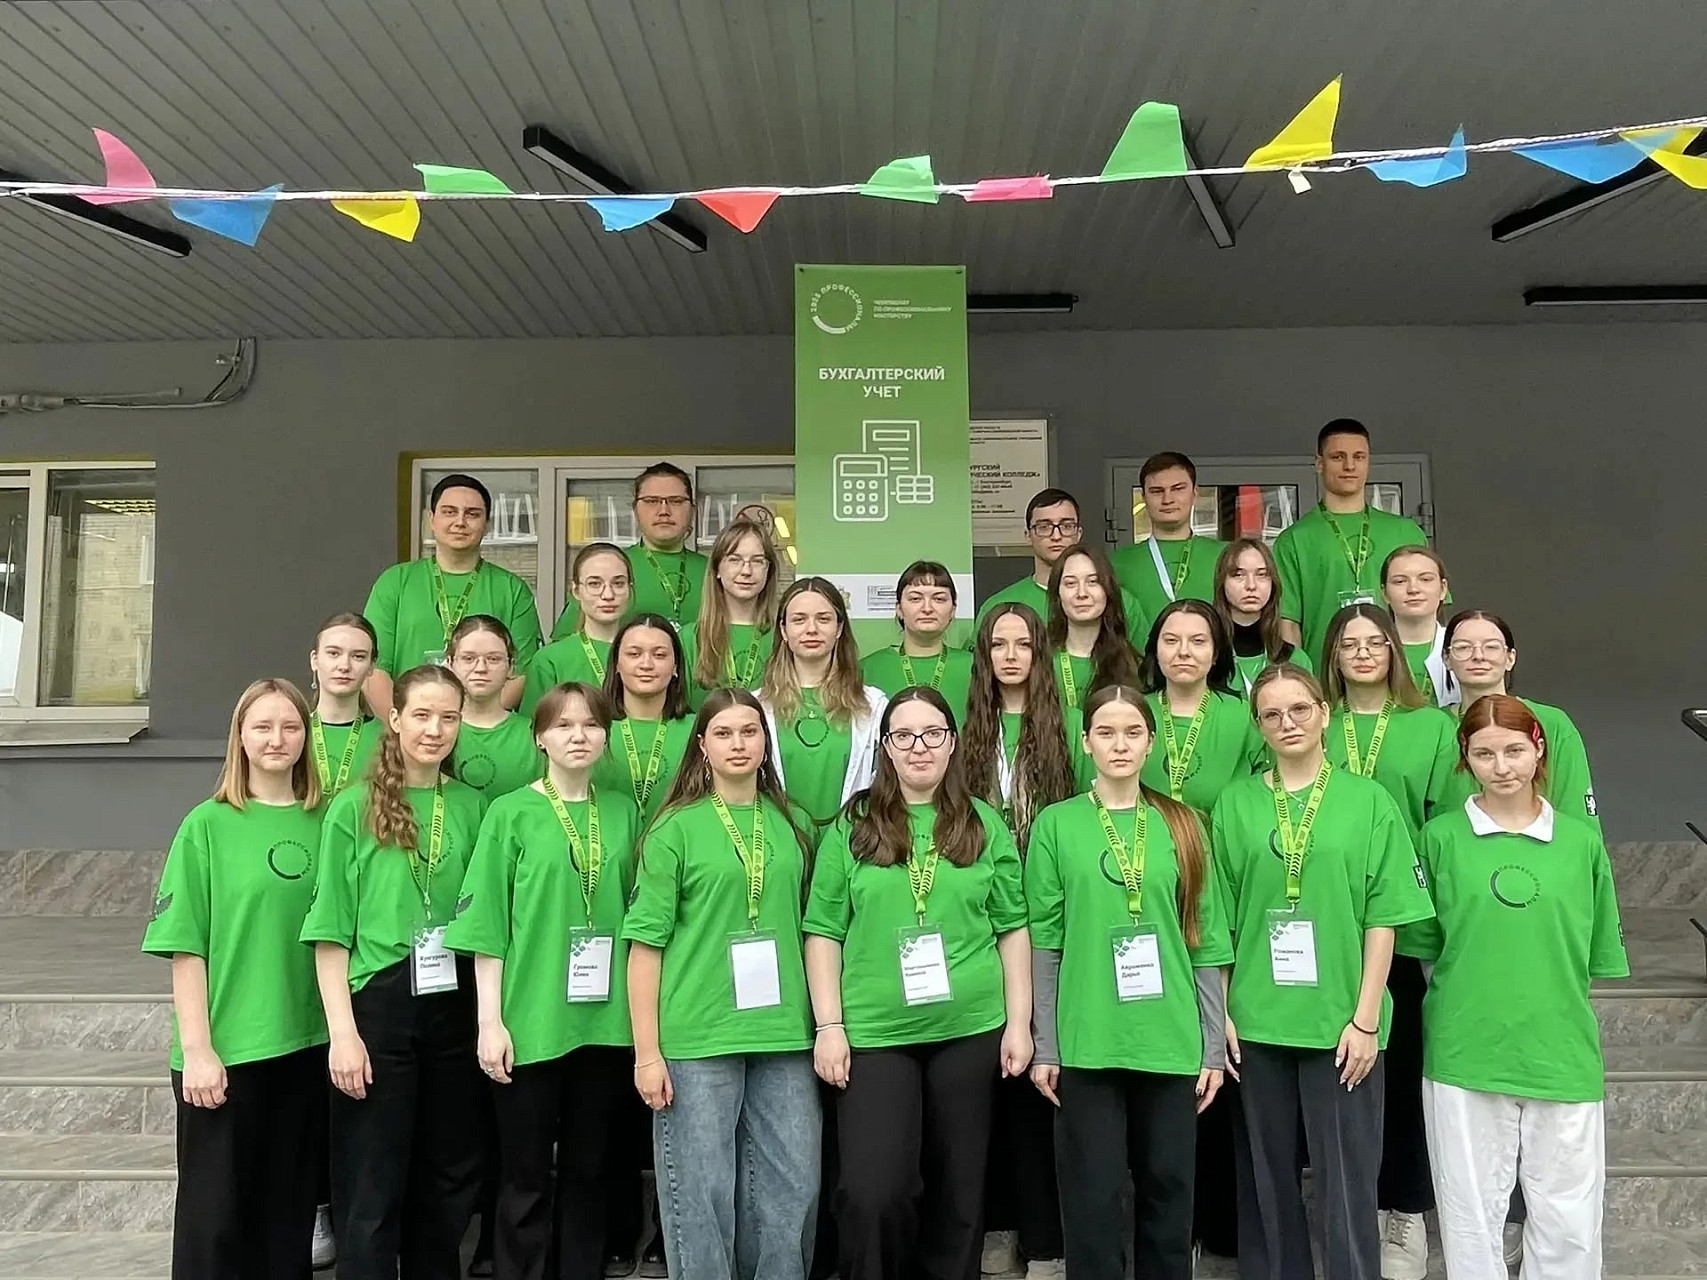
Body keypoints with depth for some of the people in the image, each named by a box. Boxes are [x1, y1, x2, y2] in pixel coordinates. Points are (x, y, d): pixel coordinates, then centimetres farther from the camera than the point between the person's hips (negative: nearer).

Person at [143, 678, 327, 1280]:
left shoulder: (324, 823, 5)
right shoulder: (208, 825, -4)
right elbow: (187, 947, -7)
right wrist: (197, 1050, -12)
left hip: (308, 1046, 3)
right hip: (227, 1050, -3)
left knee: (290, 1212, 14)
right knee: (216, 1214, 6)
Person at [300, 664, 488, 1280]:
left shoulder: (473, 806, 5)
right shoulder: (355, 807, -3)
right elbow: (331, 930, -5)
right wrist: (342, 1030, -11)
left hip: (455, 1007, 3)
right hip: (378, 1005, -3)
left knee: (449, 1179, 15)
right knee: (372, 1189, 4)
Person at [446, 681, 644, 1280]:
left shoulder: (623, 812, 7)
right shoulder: (511, 813, -3)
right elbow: (487, 926, -5)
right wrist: (491, 1021, -10)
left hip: (606, 1023, 3)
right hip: (531, 1023, -3)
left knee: (589, 1172, 13)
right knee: (526, 1179, 6)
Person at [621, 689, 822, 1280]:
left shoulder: (790, 825, 10)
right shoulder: (676, 828, -3)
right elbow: (646, 943, -5)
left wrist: (822, 1024, 10)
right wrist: (647, 1052, -9)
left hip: (783, 1035, 4)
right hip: (698, 1038, -4)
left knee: (792, 1186, 8)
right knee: (702, 1193, 3)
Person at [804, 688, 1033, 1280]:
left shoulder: (985, 825, 5)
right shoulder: (853, 825, 2)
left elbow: (1013, 928, 6)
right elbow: (824, 930, 1)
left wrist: (1018, 1021, 1)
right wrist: (830, 1026, -5)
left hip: (969, 1030, 2)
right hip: (875, 1032, -1)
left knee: (959, 1188, 11)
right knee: (872, 1191, -6)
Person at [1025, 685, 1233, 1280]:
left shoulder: (1181, 825, 6)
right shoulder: (1056, 824, 1)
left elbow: (1206, 942, 7)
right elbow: (1043, 944, 0)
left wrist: (1214, 1045, 4)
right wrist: (1044, 1046, -2)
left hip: (1172, 1043, 2)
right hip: (1087, 1044, -2)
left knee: (1169, 1188, 11)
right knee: (1092, 1196, 5)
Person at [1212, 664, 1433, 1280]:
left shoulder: (1367, 800, 0)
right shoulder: (1236, 803, 4)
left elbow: (1383, 918, -2)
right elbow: (1218, 917, 5)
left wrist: (1365, 1019, -7)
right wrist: (1220, 1011, 0)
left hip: (1340, 1021, -1)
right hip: (1257, 1022, 2)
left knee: (1347, 1183, 5)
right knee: (1267, 1180, 12)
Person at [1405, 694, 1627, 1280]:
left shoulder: (1581, 841, 2)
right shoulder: (1442, 837, -2)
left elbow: (1599, 956, 9)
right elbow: (1421, 940, 4)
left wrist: (1551, 993, 2)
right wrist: (1471, 989, -4)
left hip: (1561, 1052, 1)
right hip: (1465, 1053, -1)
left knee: (1570, 1220, 9)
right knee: (1471, 1213, 10)